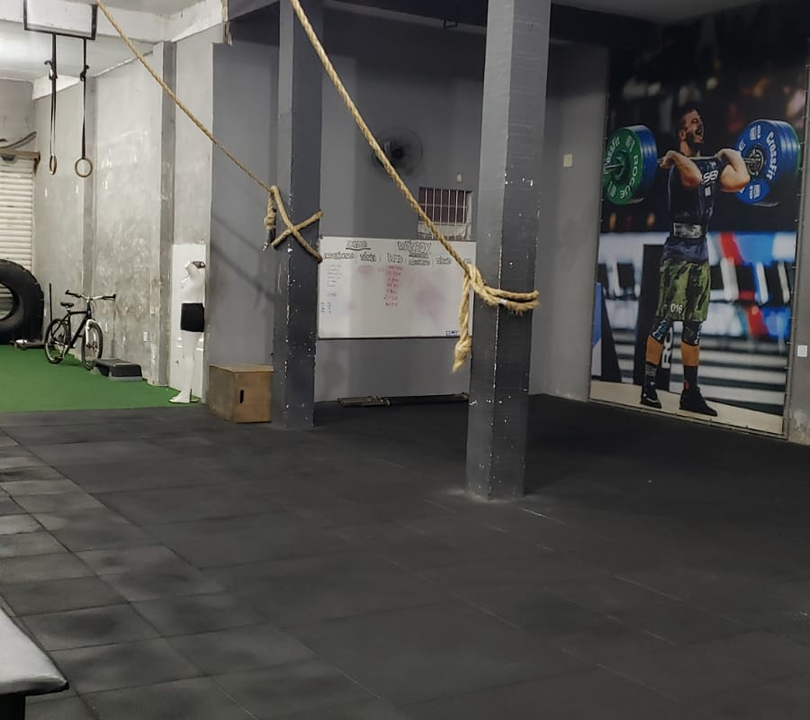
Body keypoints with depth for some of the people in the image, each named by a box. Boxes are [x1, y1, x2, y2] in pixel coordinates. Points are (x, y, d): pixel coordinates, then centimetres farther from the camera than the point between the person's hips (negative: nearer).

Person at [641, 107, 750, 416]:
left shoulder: (714, 164, 12)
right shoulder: (679, 165, -10)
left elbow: (740, 180, -7)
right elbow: (694, 178, -35)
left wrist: (733, 154, 7)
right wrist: (674, 157, -20)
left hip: (701, 254, 8)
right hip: (678, 253, -8)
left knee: (694, 326, 10)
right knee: (664, 321, -7)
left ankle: (690, 392, 15)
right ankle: (648, 387, -1)